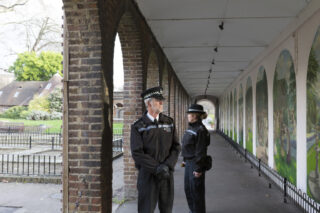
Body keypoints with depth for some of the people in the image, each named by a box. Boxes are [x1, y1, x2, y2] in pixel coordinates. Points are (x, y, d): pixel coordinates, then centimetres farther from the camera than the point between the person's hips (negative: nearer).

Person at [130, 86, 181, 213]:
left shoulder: (169, 122, 4)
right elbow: (137, 154, -13)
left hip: (167, 174, 3)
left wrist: (167, 166, -13)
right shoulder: (138, 127, -7)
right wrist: (157, 168, -19)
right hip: (148, 175, -3)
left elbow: (176, 147, 2)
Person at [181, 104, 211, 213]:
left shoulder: (200, 130, -18)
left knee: (196, 191, 3)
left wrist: (199, 169, -20)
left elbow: (201, 151, -20)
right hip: (188, 163, 9)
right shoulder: (190, 127, 10)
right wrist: (185, 160, 18)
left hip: (196, 164, -9)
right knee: (188, 189, 18)